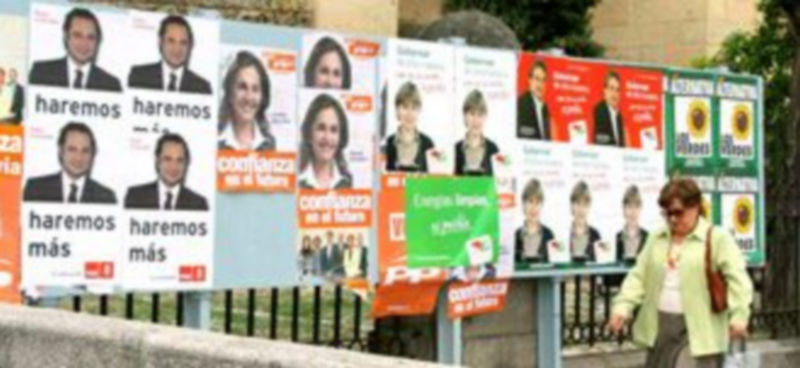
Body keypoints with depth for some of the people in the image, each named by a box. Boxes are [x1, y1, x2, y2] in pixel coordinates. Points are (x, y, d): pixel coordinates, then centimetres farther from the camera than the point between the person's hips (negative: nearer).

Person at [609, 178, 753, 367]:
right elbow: (639, 276, 10)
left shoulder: (718, 239, -5)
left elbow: (737, 279, -12)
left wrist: (738, 316, -26)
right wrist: (622, 307, -5)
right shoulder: (656, 238, 12)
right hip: (660, 327, 6)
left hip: (698, 330, -6)